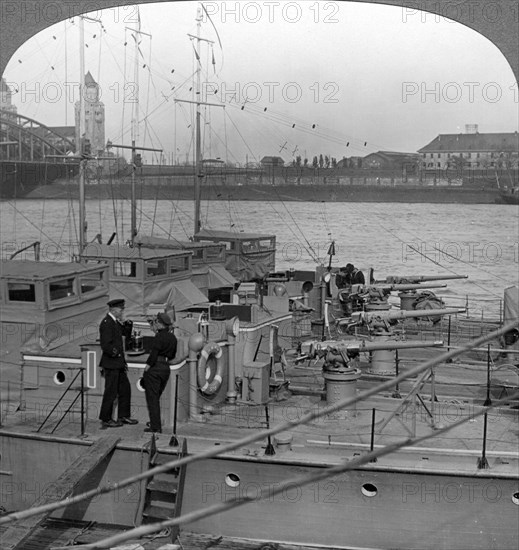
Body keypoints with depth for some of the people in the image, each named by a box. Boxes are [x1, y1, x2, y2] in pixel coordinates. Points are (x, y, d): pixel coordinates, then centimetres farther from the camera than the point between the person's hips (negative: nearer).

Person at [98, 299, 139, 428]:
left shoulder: (115, 322, 12)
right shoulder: (106, 323, -18)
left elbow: (127, 334, 19)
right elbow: (105, 345, -23)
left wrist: (128, 324, 3)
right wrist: (115, 353, -28)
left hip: (118, 364, 10)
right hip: (111, 364, -10)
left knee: (125, 388, 15)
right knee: (111, 392, -2)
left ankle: (123, 416, 25)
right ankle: (105, 420, 9)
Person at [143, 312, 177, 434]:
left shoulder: (159, 336, -14)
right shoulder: (173, 337, 9)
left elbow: (153, 354, -20)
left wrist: (147, 367, -14)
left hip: (155, 368, -8)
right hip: (166, 368, 8)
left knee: (152, 398, -1)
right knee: (156, 397, 22)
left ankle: (156, 427, -2)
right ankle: (155, 422, 30)